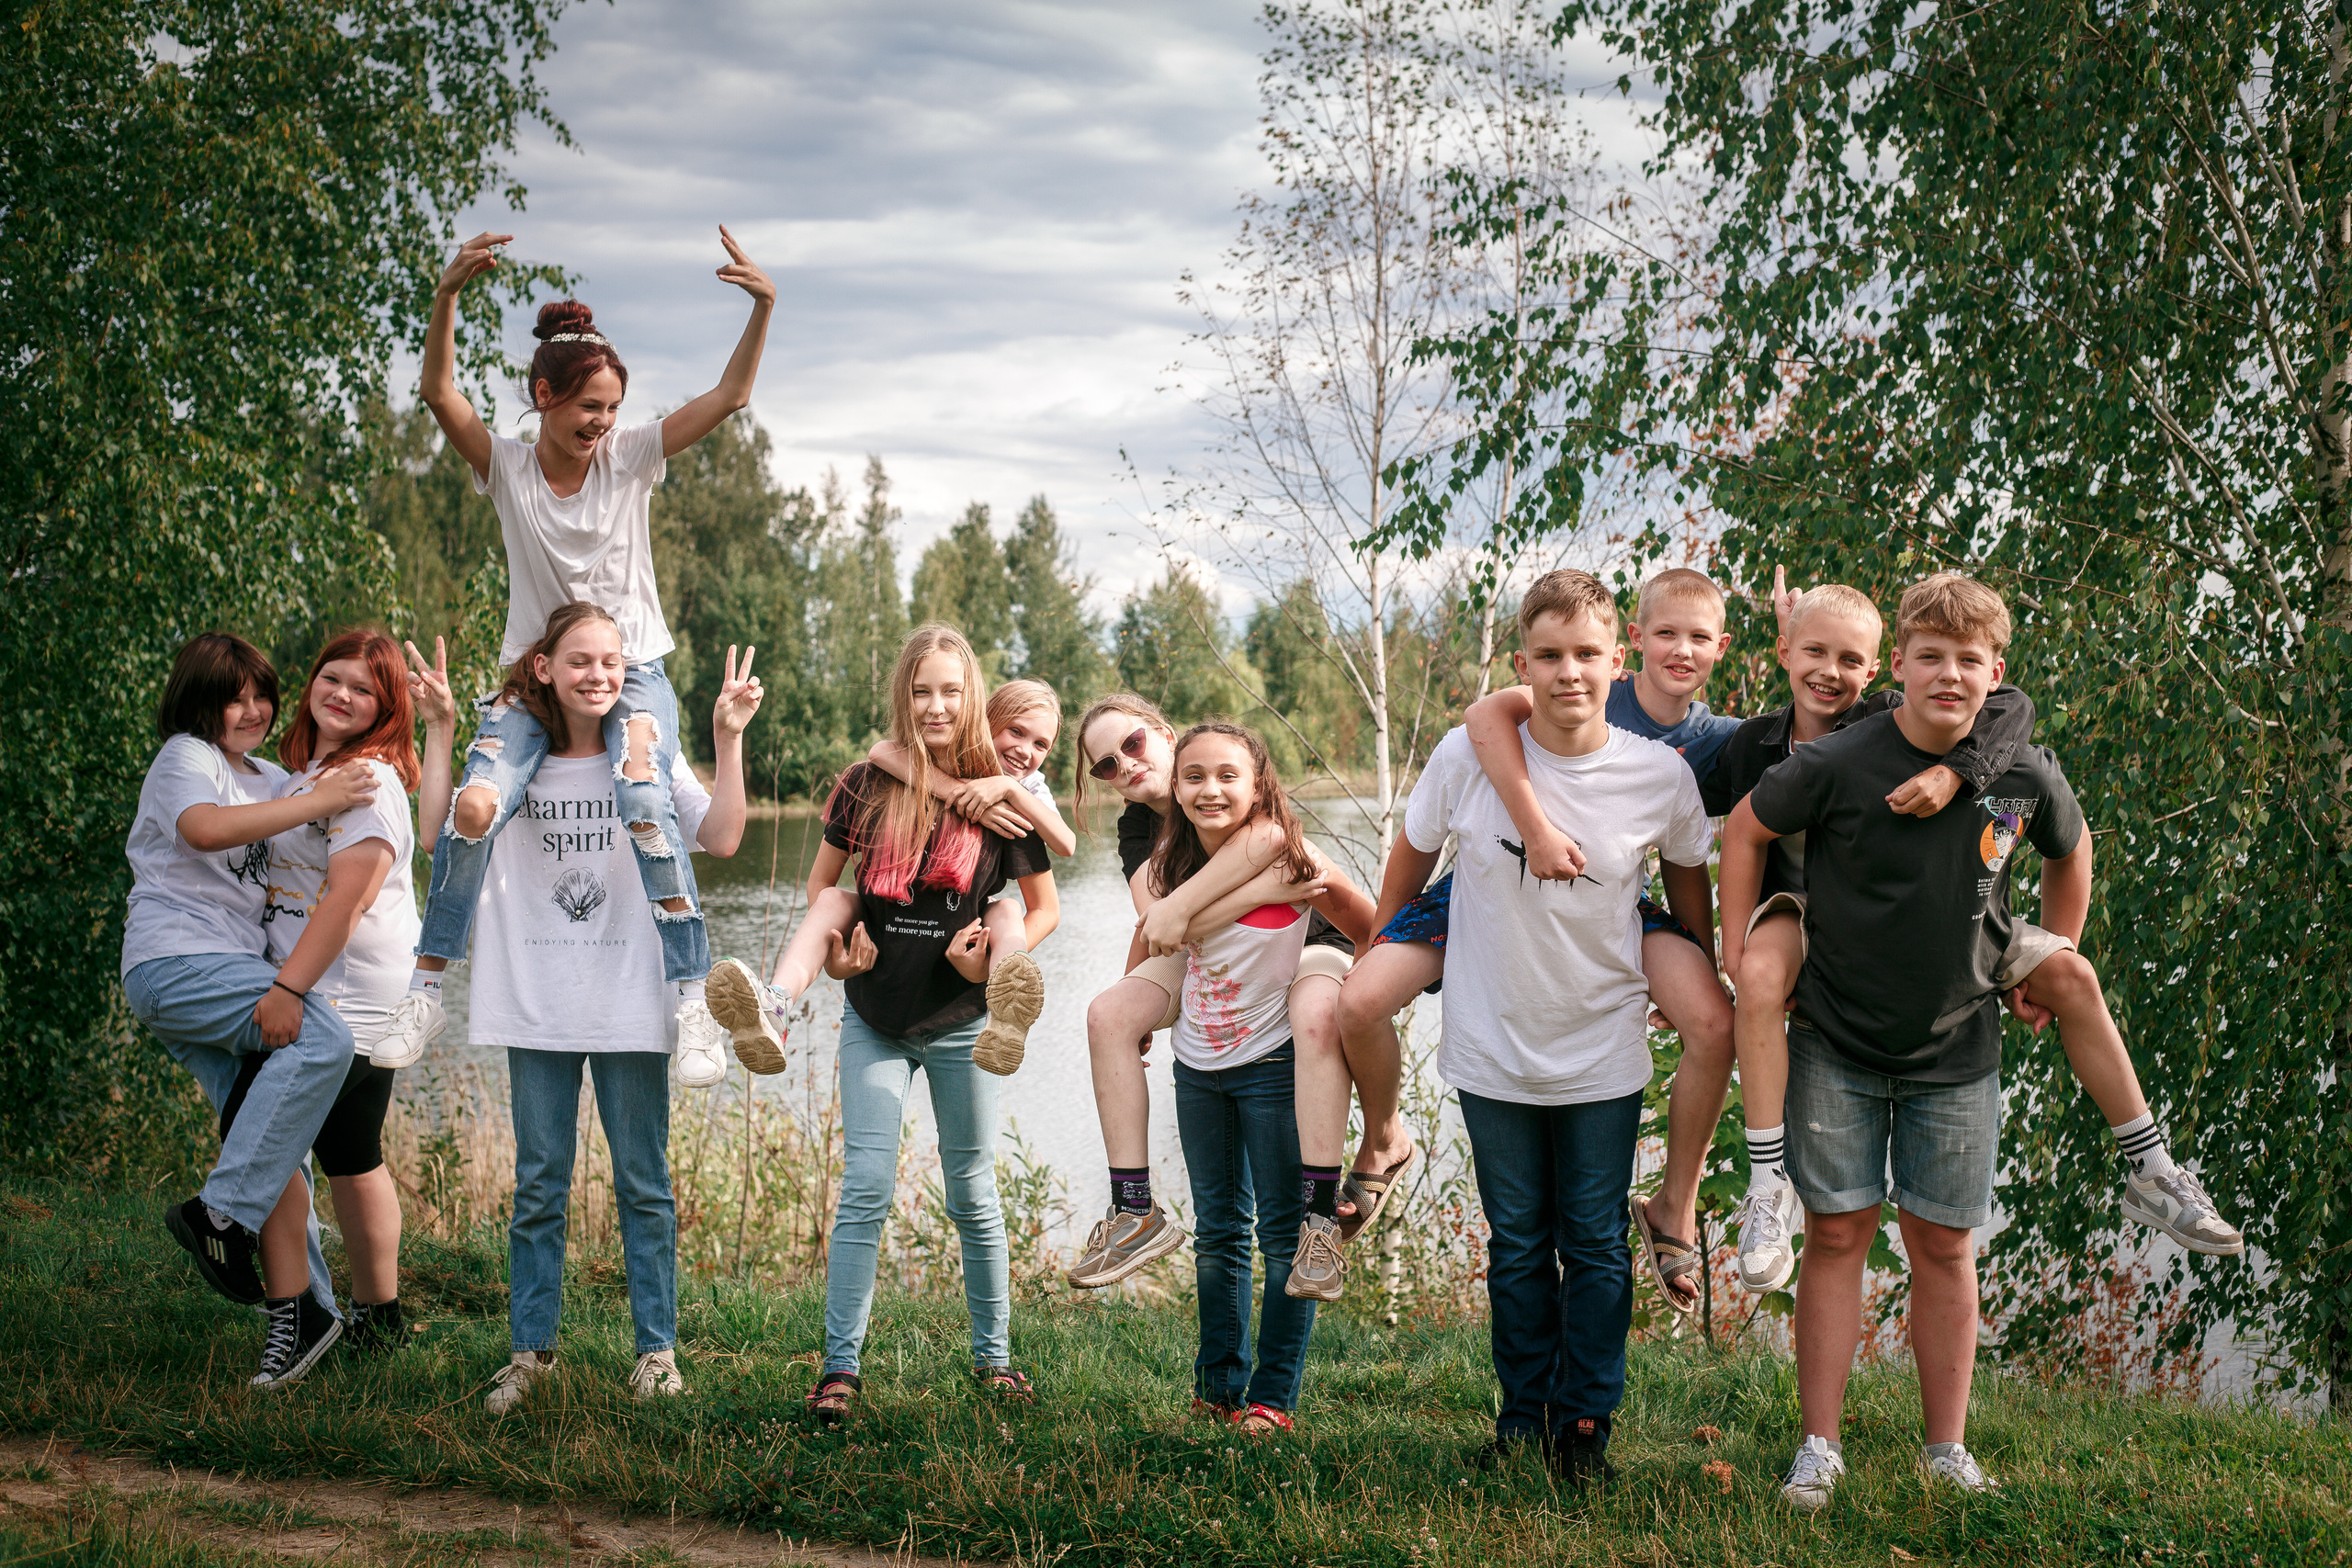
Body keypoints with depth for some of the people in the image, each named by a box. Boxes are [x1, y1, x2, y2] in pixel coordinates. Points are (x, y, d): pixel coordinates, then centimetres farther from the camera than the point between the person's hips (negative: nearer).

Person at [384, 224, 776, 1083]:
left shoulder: (630, 457, 0)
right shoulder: (507, 467, -2)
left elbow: (729, 397, -7)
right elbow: (439, 394, -17)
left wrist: (763, 309, -21)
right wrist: (447, 295, -32)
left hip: (633, 673, 0)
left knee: (646, 805, -28)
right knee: (473, 806, -23)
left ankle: (694, 1001, -22)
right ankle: (426, 990, -6)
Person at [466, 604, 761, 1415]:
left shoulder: (648, 758, -2)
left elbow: (721, 839, -12)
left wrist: (728, 740, -19)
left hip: (630, 1007, -1)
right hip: (537, 1008, 1)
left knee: (643, 1183, 6)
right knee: (538, 1186, 8)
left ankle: (657, 1348, 16)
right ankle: (530, 1350, 18)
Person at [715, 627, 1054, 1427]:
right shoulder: (867, 786, -2)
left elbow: (1046, 907, 3)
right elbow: (821, 882, 11)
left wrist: (995, 960, -13)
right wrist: (832, 950, -5)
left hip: (960, 1023, 0)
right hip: (874, 1015, 1)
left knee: (972, 1195, 9)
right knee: (866, 1188, -7)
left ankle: (994, 1355, 23)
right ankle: (839, 1367, -2)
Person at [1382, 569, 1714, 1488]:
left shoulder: (1661, 775, -13)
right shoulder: (1466, 756, -15)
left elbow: (1688, 878, 8)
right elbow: (1412, 855, 3)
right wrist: (1380, 964, 11)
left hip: (1605, 1055, 0)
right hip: (1493, 1052, 0)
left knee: (1595, 1248, 8)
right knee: (1517, 1247, 13)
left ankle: (1585, 1425, 22)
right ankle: (1523, 1409, 29)